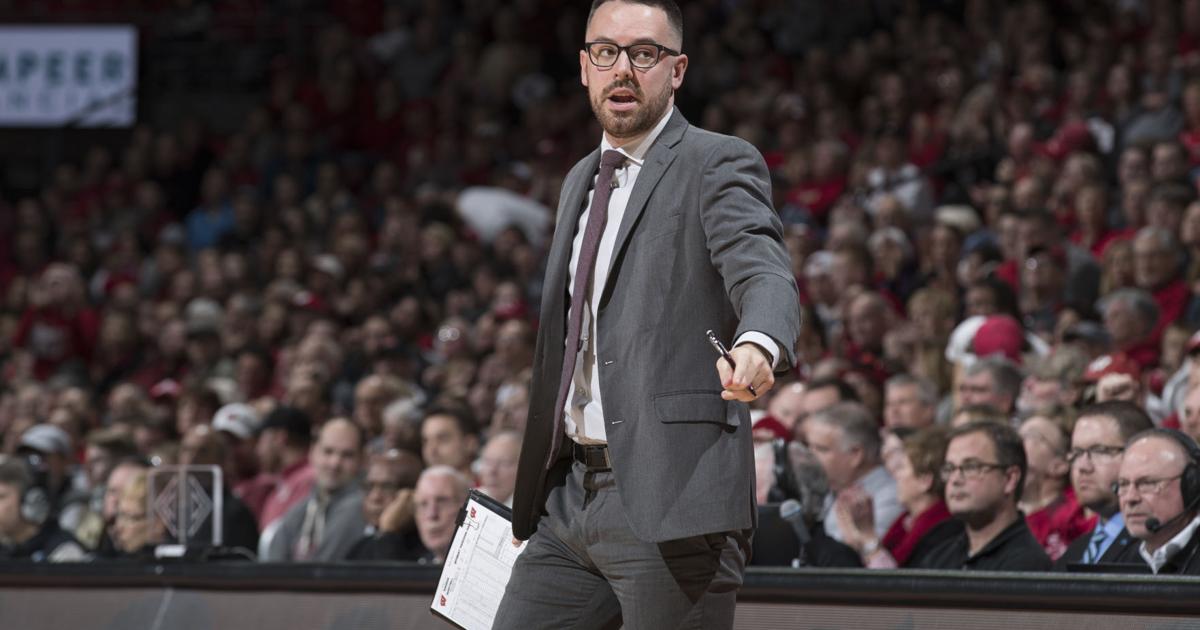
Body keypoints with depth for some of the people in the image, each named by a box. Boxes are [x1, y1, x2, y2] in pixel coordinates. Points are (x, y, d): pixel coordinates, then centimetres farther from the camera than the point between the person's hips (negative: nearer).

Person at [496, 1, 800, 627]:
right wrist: (533, 490, 24)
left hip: (670, 504, -8)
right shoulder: (580, 182, 21)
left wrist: (756, 345, -45)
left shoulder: (718, 165, -4)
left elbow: (765, 275, -21)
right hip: (569, 498, 8)